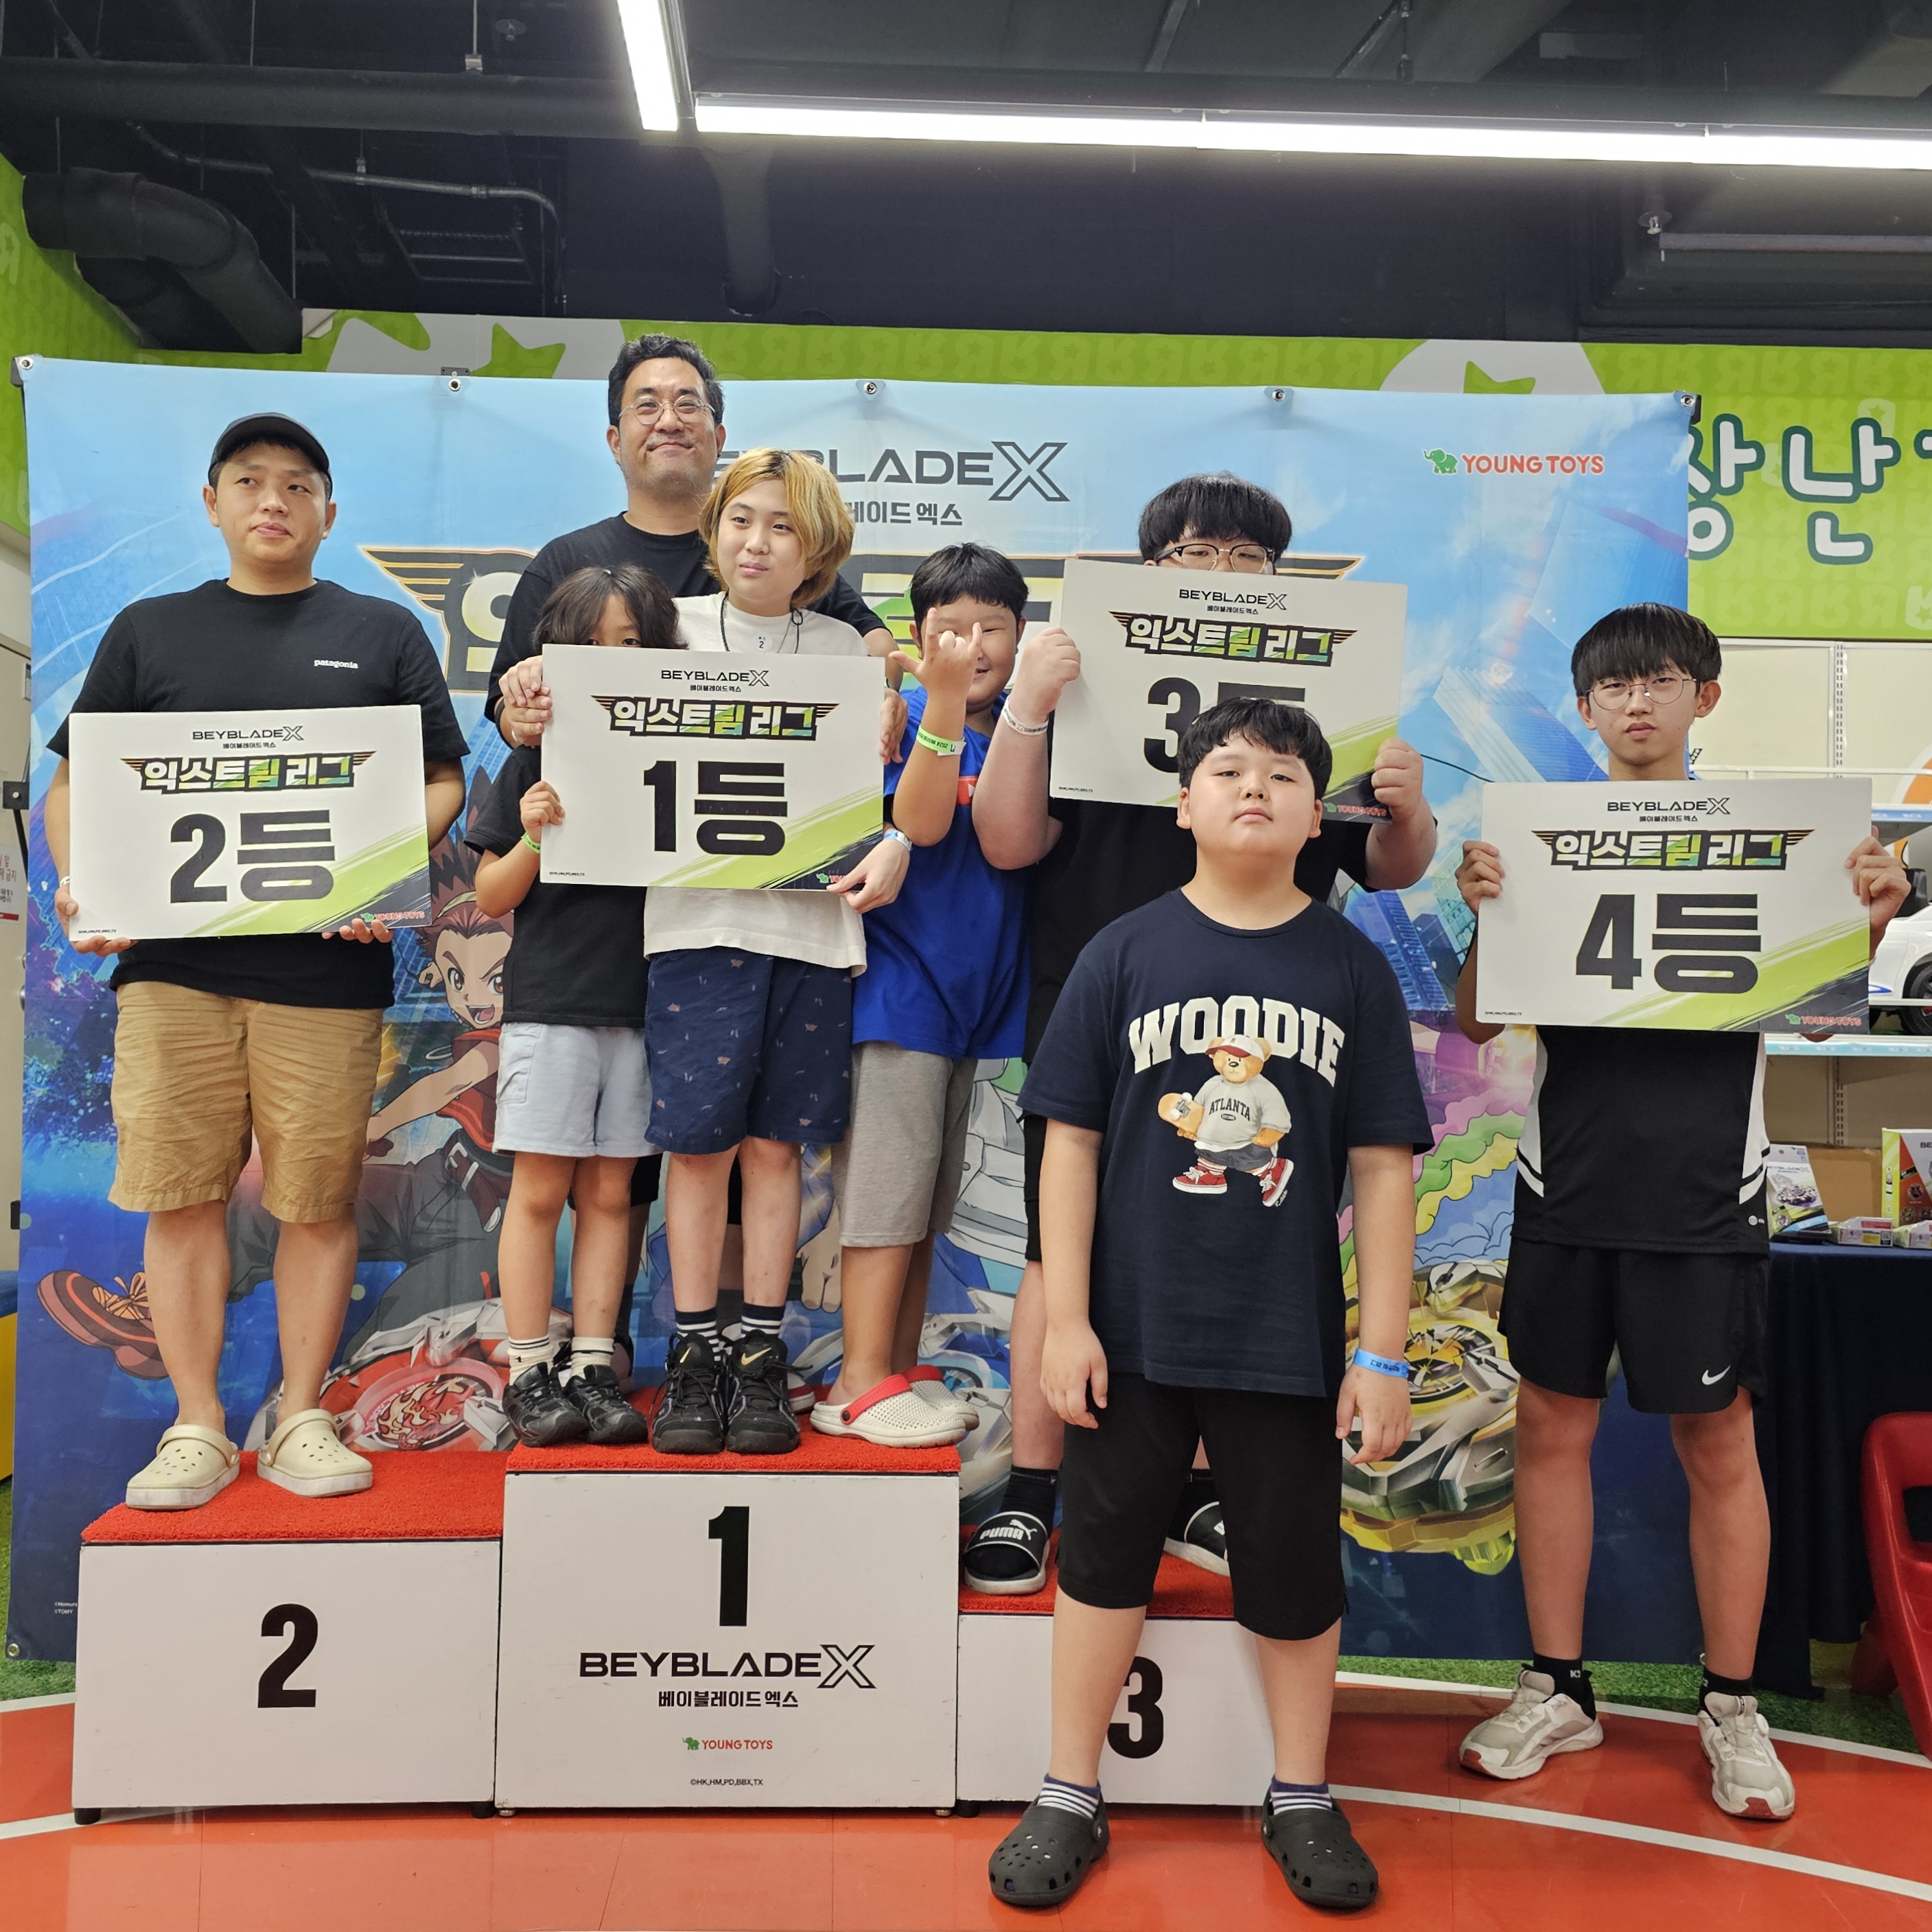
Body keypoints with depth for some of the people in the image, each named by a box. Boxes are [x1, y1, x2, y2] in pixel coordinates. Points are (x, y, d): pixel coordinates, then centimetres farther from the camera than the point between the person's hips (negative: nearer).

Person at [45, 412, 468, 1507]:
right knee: (182, 1195, 1)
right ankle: (198, 1428, 13)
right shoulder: (150, 632, 16)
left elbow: (444, 779, 8)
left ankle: (301, 1420, 15)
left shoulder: (384, 634, 13)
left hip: (327, 966, -1)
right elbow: (75, 781, 15)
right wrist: (78, 881, -4)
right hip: (173, 958, 1)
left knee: (320, 1200, 2)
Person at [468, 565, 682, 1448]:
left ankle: (592, 1369, 14)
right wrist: (533, 838, -15)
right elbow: (492, 898, 3)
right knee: (540, 1190, 2)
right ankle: (529, 1374, 11)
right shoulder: (537, 758, 1)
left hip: (643, 1002, 2)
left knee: (608, 1192, 7)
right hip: (550, 1000, -2)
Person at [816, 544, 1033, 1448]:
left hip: (970, 990, 7)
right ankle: (861, 1385, 5)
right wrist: (944, 696, -30)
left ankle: (902, 1374, 22)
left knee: (928, 1199, 12)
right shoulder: (904, 718, -7)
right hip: (900, 981, -7)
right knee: (888, 1185, -4)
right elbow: (920, 821, -24)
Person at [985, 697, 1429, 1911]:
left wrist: (1384, 1355, -3)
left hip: (1290, 1341, 0)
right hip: (1134, 1330, 0)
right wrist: (1066, 1319, -5)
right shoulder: (1125, 954, -3)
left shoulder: (1353, 968, -1)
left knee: (1296, 1573, 14)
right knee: (1104, 1555, 12)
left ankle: (1303, 1802, 35)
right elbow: (1073, 1142, -2)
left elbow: (1383, 1169, -1)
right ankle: (1071, 1800, 30)